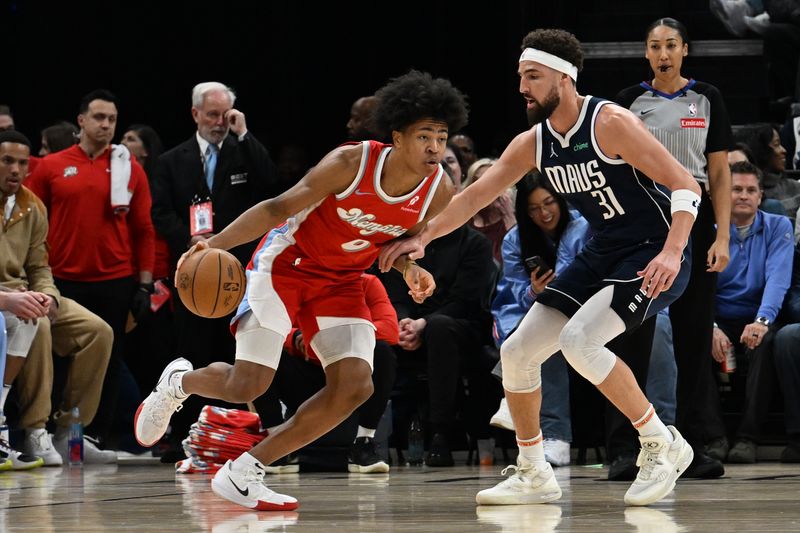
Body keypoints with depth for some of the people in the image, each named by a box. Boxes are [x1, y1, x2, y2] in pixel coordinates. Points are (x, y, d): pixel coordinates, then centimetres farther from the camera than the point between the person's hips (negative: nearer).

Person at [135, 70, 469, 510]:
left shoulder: (439, 190, -12)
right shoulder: (350, 164, -26)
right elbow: (278, 208, -17)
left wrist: (410, 271, -15)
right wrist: (217, 243, -27)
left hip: (341, 281, 5)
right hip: (286, 262, -5)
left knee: (354, 387, -13)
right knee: (247, 384, -14)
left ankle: (243, 473, -3)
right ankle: (178, 383, 23)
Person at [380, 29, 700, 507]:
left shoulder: (611, 123, -19)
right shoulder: (533, 143, 3)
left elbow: (686, 186, -21)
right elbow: (475, 196, 9)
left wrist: (672, 253, -34)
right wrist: (422, 238, -2)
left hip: (653, 256, -8)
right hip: (603, 254, 8)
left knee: (578, 341, -28)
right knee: (517, 352, 3)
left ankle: (663, 445, -12)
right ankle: (533, 476, 18)